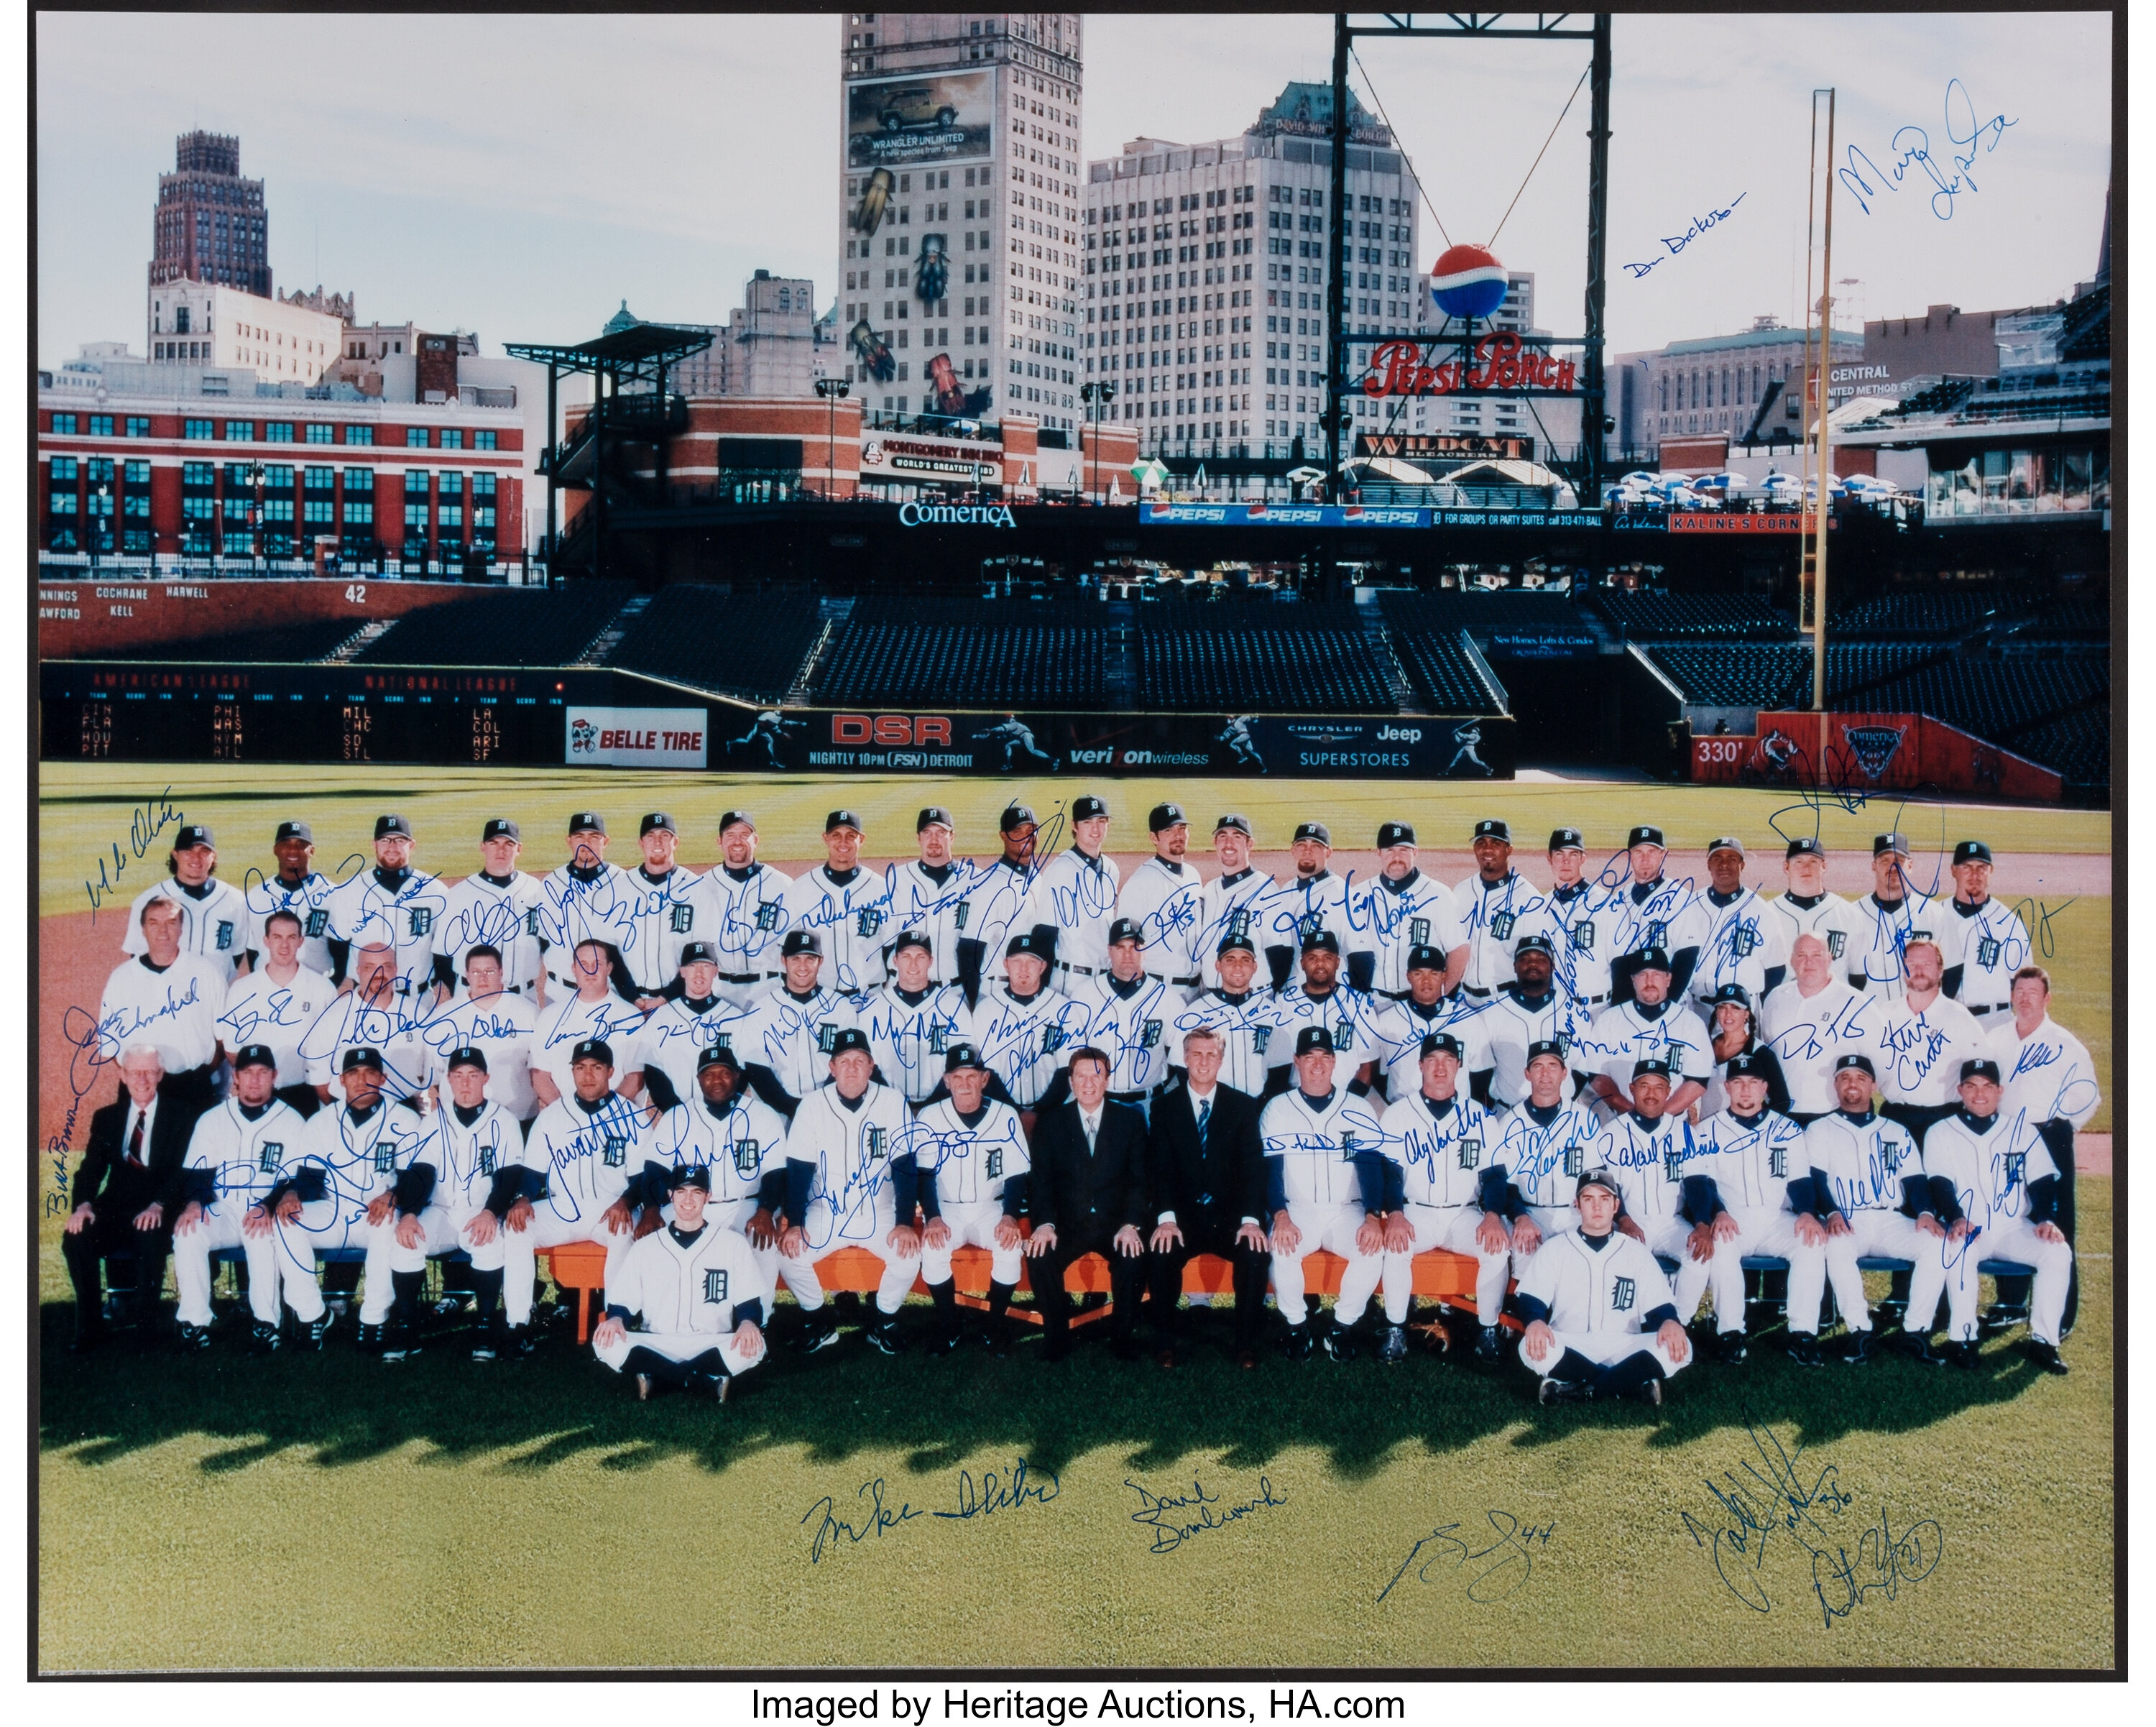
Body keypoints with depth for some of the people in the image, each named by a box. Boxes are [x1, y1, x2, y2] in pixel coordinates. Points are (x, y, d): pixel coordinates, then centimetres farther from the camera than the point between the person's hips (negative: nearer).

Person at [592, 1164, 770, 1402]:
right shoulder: (646, 1246, 14)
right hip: (656, 1347, 2)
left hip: (711, 1347, -2)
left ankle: (655, 1376, -18)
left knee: (753, 1346, -33)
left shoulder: (733, 1244, 9)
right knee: (605, 1342, -27)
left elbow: (749, 1301, 4)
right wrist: (616, 1319, -13)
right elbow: (622, 1300, 11)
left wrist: (748, 1322, -19)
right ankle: (710, 1379, -22)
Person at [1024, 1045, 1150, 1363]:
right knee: (1041, 1256, -28)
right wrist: (1045, 1224, -18)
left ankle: (1123, 1337, -7)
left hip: (1115, 1222, 0)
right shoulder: (1050, 1122, 5)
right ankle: (1057, 1337, -8)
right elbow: (1041, 1181, 0)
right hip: (1068, 1223, 1)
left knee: (1133, 1257, -30)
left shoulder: (1130, 1119, 5)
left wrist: (1130, 1224, -17)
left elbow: (1139, 1179, -1)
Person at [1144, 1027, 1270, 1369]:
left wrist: (1251, 1219, -20)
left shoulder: (1243, 1106, 5)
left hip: (1230, 1215, 0)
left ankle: (1246, 1342, -12)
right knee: (1160, 1252, -29)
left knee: (1256, 1252, -29)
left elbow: (1253, 1165, -4)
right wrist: (1166, 1218, -21)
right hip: (1183, 1216, 0)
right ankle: (1171, 1338, -7)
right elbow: (1160, 1168, -4)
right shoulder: (1165, 1107, 5)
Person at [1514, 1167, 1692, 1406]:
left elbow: (1658, 1305, 7)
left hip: (1622, 1348, 2)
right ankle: (1636, 1384, -24)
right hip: (1569, 1348, -1)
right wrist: (1535, 1321, -24)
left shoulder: (1636, 1251, 15)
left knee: (1679, 1348, -26)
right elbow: (1531, 1298, 1)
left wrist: (1669, 1322, -18)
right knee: (1532, 1347, -34)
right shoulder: (1555, 1250, 12)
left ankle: (1582, 1391, -25)